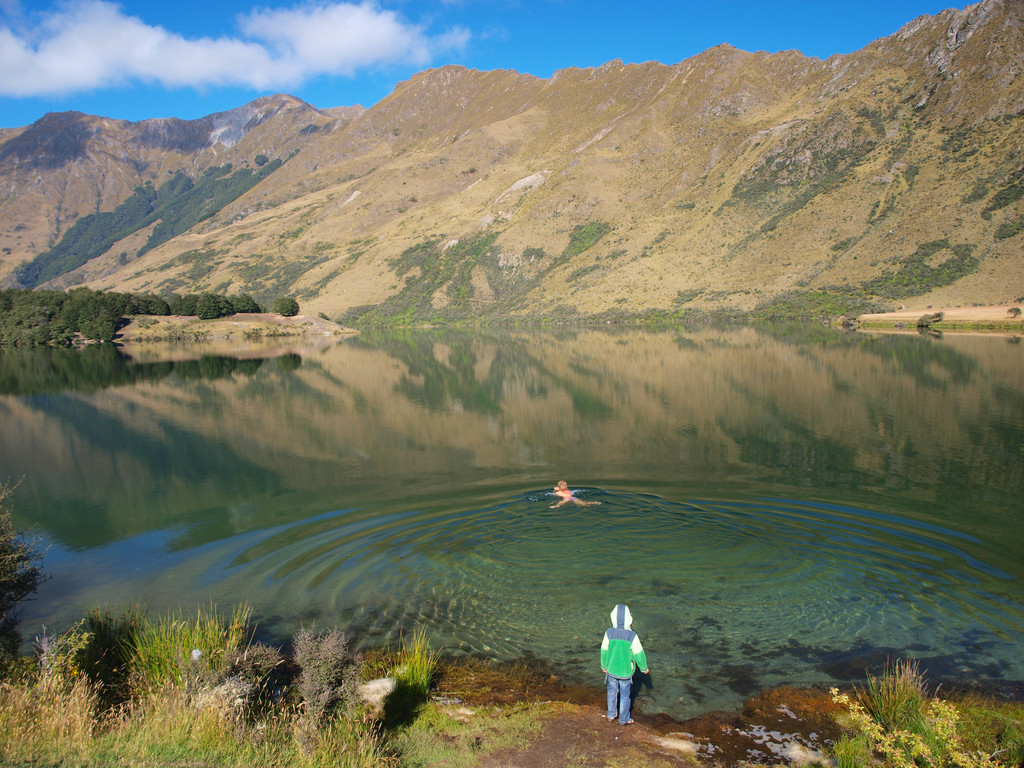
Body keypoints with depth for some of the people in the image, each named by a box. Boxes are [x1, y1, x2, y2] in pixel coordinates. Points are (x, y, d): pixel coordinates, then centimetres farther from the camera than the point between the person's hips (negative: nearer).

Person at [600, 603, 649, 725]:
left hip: (611, 670, 2)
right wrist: (644, 668, 6)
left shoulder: (609, 633, -17)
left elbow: (604, 651, -4)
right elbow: (639, 654, -12)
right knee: (625, 694, 15)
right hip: (626, 671, -2)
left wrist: (604, 666, 13)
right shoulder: (632, 636, -23)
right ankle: (624, 719, 29)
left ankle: (611, 715, 37)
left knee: (612, 692, 21)